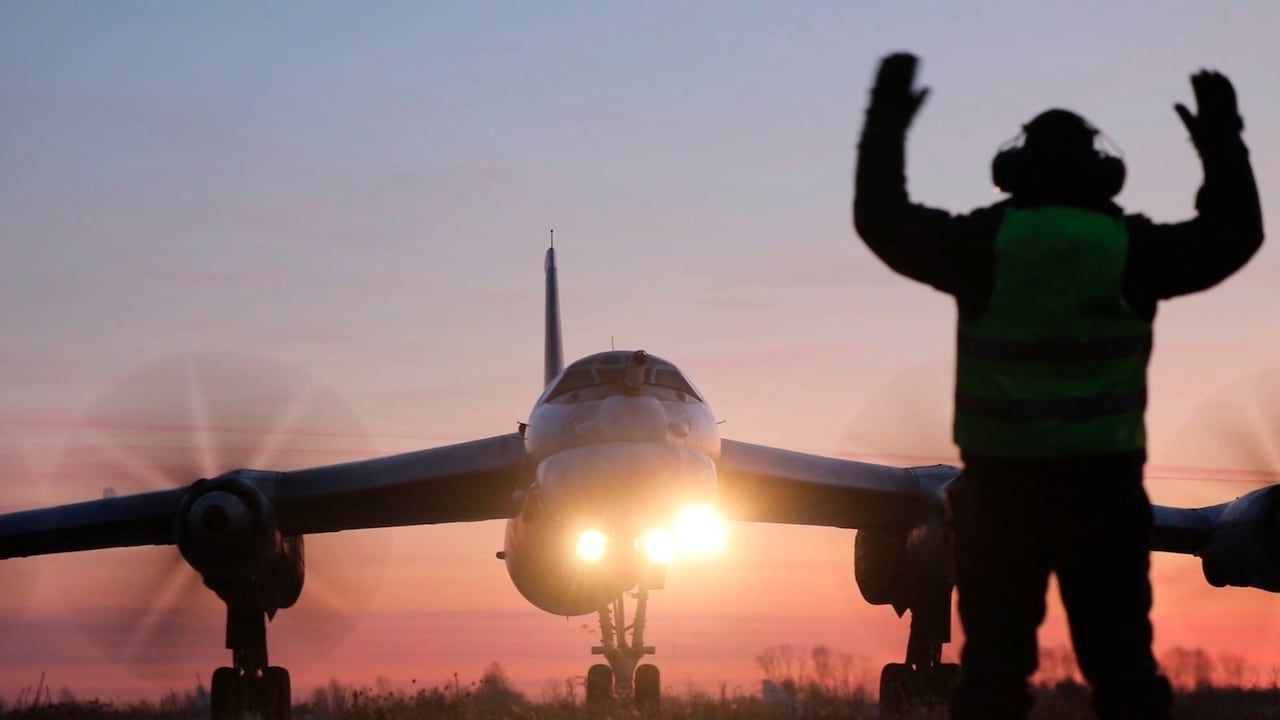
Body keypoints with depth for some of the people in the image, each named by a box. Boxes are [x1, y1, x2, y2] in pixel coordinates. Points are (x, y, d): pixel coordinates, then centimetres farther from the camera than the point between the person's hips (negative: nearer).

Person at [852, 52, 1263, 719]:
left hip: (1000, 478, 0)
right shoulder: (1130, 247, -4)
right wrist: (1221, 139, 20)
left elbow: (882, 219, 5)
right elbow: (1235, 233, 10)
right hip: (1102, 478, 0)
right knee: (1119, 653, 6)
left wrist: (887, 120, 13)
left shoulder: (983, 242, -6)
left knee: (995, 652, 4)